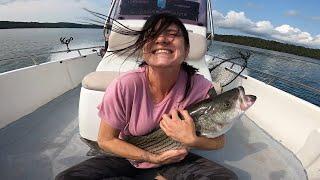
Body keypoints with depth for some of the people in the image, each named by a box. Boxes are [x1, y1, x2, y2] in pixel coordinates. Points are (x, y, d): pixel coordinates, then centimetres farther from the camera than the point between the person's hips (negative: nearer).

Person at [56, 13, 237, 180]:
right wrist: (153, 157, -17)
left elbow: (219, 141, -7)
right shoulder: (125, 86, -25)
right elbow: (106, 140, -11)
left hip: (176, 160, 0)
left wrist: (191, 139, -28)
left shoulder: (201, 87, -21)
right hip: (129, 159, 1)